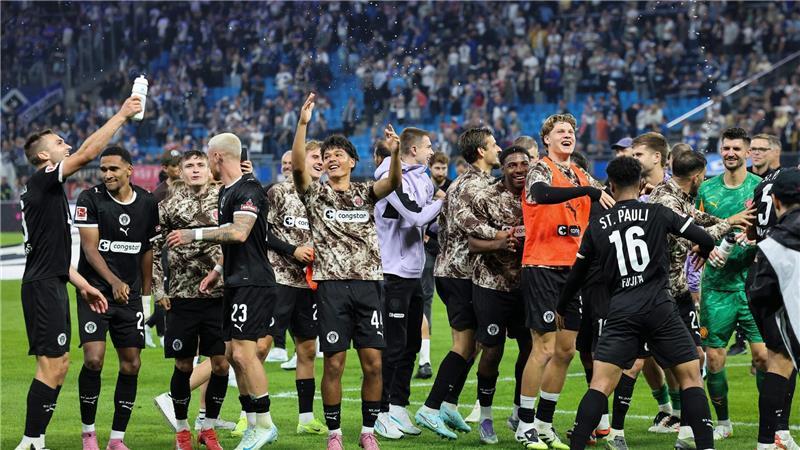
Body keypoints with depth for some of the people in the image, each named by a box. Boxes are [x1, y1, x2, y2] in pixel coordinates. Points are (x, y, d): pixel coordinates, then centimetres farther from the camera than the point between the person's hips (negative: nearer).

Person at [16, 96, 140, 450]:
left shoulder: (47, 190, 22)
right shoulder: (43, 181, -8)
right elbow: (88, 153, -19)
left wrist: (83, 285, 23)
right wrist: (121, 116, -12)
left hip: (50, 285, 11)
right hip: (43, 287, -11)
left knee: (59, 365, 11)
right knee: (51, 366, -13)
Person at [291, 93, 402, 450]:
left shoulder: (365, 193, 13)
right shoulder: (315, 194, 8)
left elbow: (393, 182, -6)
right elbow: (298, 166, -10)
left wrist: (395, 152, -28)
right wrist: (303, 123, -23)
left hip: (368, 284, 2)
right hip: (332, 285, -2)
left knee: (373, 363, -2)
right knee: (334, 363, -3)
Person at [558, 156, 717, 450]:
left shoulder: (598, 225, 10)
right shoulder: (658, 214, 3)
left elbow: (578, 273, 18)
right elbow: (705, 240, 4)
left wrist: (561, 309, 34)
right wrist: (704, 255, 29)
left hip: (621, 311, 1)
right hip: (659, 307, -1)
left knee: (600, 384, -1)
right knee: (691, 376, 8)